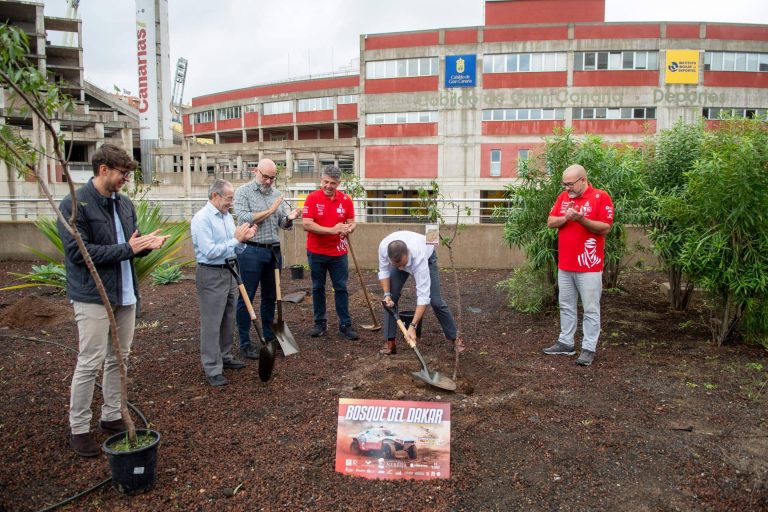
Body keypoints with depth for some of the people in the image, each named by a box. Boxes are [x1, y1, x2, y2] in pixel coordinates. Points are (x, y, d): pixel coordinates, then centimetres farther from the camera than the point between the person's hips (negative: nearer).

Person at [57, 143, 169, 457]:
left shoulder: (125, 203, 9)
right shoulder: (74, 204, -12)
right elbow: (78, 252, -19)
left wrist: (146, 244, -6)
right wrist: (127, 248, -20)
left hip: (125, 293, 7)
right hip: (92, 296, -7)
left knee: (118, 359, 13)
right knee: (90, 363, -1)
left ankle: (111, 417, 27)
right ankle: (78, 429, 14)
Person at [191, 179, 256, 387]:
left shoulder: (227, 216, 10)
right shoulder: (202, 219, -15)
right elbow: (210, 252, -22)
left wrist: (243, 239, -5)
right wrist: (235, 239, -17)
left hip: (229, 272, 8)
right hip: (211, 275, -8)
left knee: (228, 320, 17)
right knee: (211, 323, -2)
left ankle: (224, 356, 32)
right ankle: (212, 369, 6)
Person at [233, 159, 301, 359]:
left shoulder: (276, 194, 11)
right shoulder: (243, 192, -4)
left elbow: (283, 224, 9)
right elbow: (244, 219, -17)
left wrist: (289, 218, -14)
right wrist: (269, 211, -14)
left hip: (274, 251, 6)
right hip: (251, 252, -6)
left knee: (270, 296, 14)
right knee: (246, 298, 1)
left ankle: (269, 337, 27)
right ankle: (245, 343, 8)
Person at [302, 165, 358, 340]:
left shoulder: (346, 200, 1)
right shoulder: (312, 198, -7)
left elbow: (351, 222, 8)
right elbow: (306, 224, -16)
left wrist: (348, 229, -17)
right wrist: (331, 230, -23)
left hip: (338, 252, 1)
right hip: (316, 252, -1)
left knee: (341, 289, 4)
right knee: (318, 288, 10)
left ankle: (345, 325, 11)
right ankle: (320, 323, 22)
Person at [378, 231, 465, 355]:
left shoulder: (419, 257, -47)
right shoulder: (383, 247, -39)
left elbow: (423, 295, -46)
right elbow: (384, 271, -16)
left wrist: (413, 326, -48)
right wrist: (387, 294, -28)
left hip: (427, 256, -3)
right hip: (398, 257, 3)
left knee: (435, 300, -9)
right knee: (391, 298, -10)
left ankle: (454, 337, 10)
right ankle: (390, 342, 0)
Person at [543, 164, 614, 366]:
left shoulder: (601, 197, -8)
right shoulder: (563, 197, 9)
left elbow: (605, 228, -13)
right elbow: (550, 222, 5)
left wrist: (582, 220, -26)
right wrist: (566, 217, -14)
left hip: (589, 266, -6)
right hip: (564, 265, 6)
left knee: (591, 309, 2)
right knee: (566, 306, 14)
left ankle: (589, 348, 9)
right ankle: (566, 343, 25)